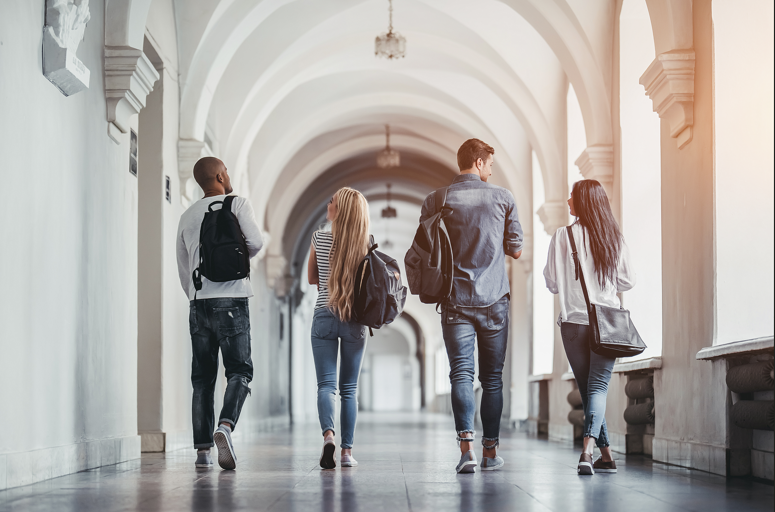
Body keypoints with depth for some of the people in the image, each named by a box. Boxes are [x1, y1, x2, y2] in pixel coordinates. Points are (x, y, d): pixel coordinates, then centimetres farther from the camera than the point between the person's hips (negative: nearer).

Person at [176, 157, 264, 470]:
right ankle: (225, 426, -25)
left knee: (203, 377, 6)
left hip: (198, 302, 4)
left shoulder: (187, 217, 16)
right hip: (231, 298, -4)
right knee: (239, 370, -1)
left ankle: (202, 449, 1)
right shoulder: (237, 204, 2)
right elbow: (255, 242, -11)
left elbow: (183, 268, 18)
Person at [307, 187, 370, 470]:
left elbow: (312, 278, 10)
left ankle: (328, 434, -27)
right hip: (355, 320, 1)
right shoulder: (366, 244, -2)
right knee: (349, 388, 9)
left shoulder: (319, 238, -2)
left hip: (324, 316, -1)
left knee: (326, 384, -2)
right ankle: (347, 451, 7)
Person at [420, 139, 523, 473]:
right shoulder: (502, 198, 0)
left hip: (456, 300, 0)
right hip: (495, 301, 0)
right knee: (492, 376, 8)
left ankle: (466, 447, -18)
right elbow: (516, 250, 5)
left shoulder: (436, 201, 1)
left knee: (461, 374, -3)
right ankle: (490, 451, 12)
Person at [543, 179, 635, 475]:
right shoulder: (615, 238, 4)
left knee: (587, 388, 10)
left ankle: (606, 456, 14)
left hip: (574, 321, -1)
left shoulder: (563, 236, -4)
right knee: (598, 386, -3)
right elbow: (627, 281, 8)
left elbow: (551, 282, -2)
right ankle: (588, 449, -24)